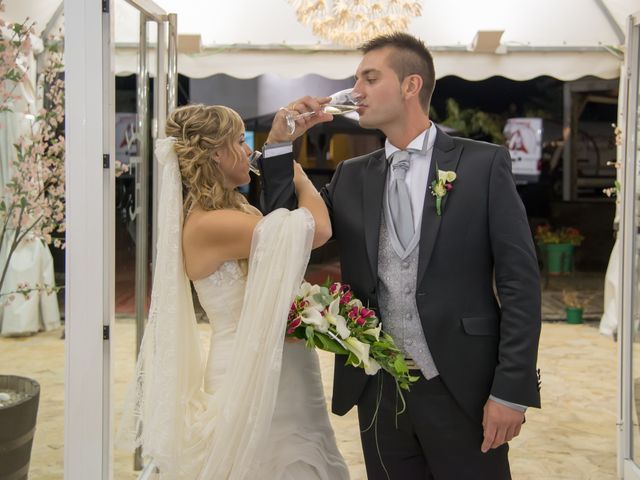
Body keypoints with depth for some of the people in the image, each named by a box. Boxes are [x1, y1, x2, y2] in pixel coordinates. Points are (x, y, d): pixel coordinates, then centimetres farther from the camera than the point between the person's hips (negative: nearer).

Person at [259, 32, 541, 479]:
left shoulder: (483, 163, -4)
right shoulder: (352, 176, 9)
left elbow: (519, 280, -6)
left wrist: (512, 390, -11)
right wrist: (279, 142, 1)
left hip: (462, 389, -3)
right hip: (380, 392, 4)